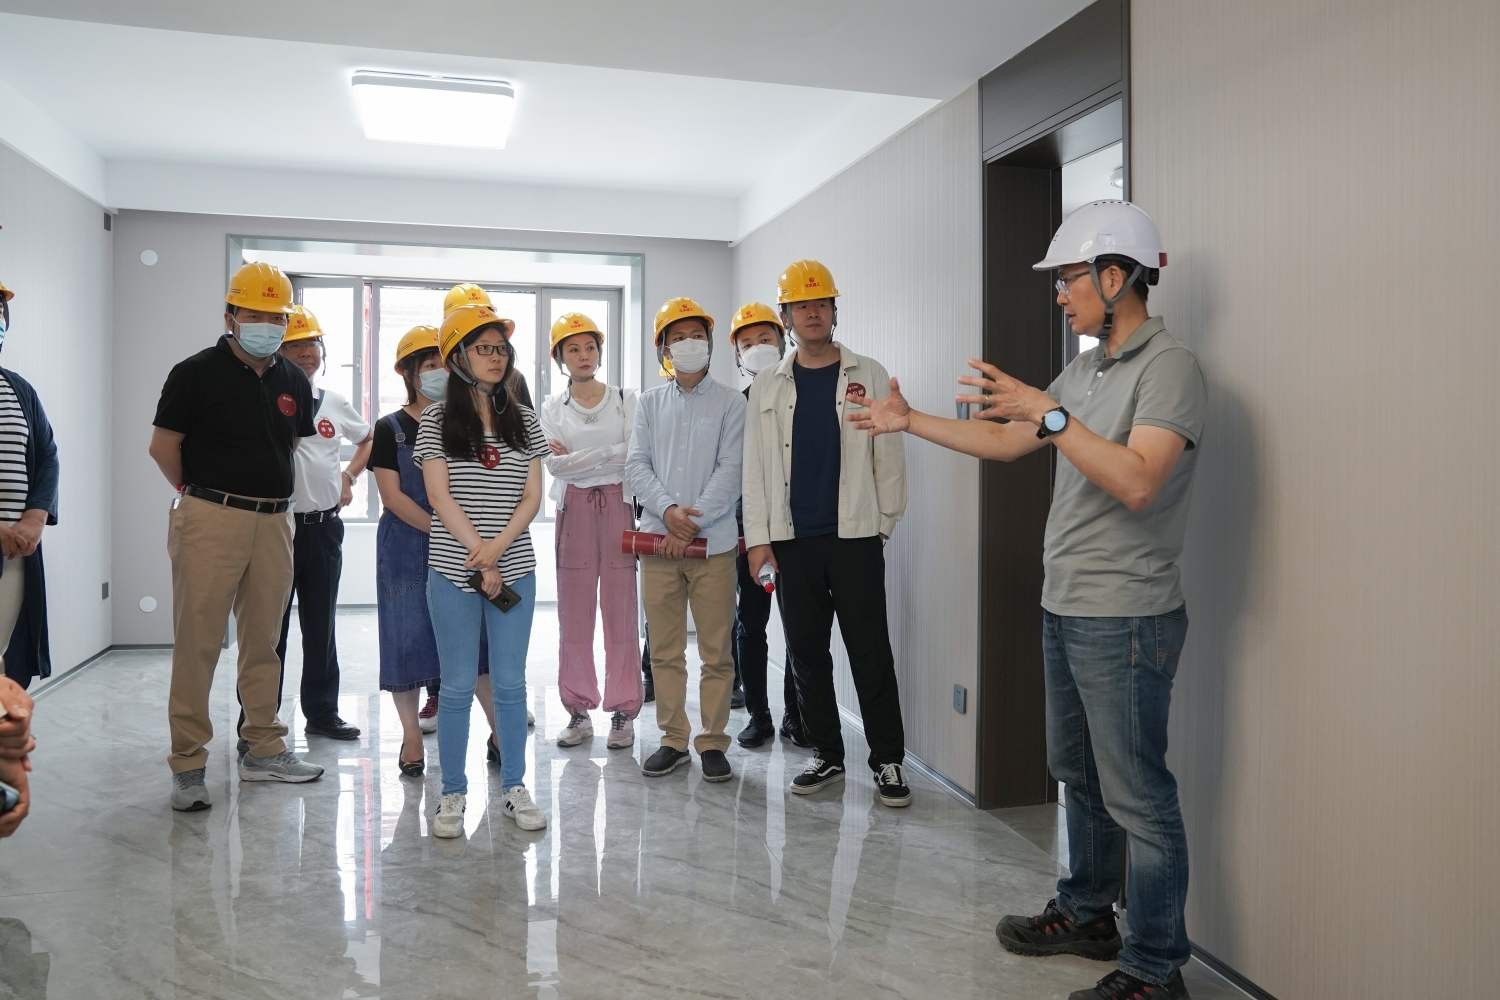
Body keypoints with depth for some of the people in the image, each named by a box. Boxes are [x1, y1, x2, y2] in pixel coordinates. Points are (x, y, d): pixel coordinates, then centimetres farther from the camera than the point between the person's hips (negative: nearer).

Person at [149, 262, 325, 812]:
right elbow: (163, 446, 0)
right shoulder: (197, 373, -4)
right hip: (211, 520, -5)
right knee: (197, 643, -2)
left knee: (264, 642, 13)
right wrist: (203, 494, 9)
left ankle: (263, 749, 24)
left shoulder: (294, 381, 10)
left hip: (275, 521, 5)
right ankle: (188, 765, 7)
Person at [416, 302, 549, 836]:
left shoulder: (524, 420, 9)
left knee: (510, 682, 7)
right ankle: (452, 794, 17)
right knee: (457, 685, 5)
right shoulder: (437, 420, 1)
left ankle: (514, 787, 19)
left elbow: (532, 496, 4)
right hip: (454, 570, -2)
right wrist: (480, 558, -12)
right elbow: (439, 497, -6)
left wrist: (498, 547, -11)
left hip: (515, 567, 2)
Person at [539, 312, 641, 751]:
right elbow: (554, 465, -4)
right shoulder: (552, 407, 9)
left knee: (621, 609, -2)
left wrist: (576, 456, -9)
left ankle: (623, 711, 6)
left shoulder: (625, 400, 7)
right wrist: (609, 455, -10)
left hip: (619, 506, -1)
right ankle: (579, 711, 12)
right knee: (574, 611, 3)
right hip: (574, 509, 1)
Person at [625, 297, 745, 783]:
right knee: (664, 650, 8)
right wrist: (667, 510, -13)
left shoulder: (729, 402, 2)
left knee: (716, 651, 2)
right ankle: (673, 740, 20)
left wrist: (693, 522, -14)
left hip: (713, 541, -2)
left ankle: (713, 743, 14)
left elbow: (730, 471, -6)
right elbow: (636, 466, 3)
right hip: (658, 540, 3)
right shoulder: (650, 402, 11)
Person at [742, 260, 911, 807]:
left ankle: (888, 760, 11)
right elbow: (755, 465, 6)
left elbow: (888, 455, 4)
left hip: (855, 537, -2)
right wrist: (758, 537, 0)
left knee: (870, 652, 0)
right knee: (807, 653, 9)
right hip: (792, 540, 3)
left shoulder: (868, 376, 5)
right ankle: (827, 755, 22)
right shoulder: (768, 386, 9)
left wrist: (885, 523, 1)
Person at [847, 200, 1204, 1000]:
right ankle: (1086, 915, 36)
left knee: (1137, 796, 0)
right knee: (1079, 776, 20)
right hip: (1063, 610, 9)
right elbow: (1005, 443, 19)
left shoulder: (1168, 366, -13)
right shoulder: (1084, 370, 12)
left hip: (1123, 618, -9)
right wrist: (909, 421, 17)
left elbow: (1137, 483, -26)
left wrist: (1048, 413, -27)